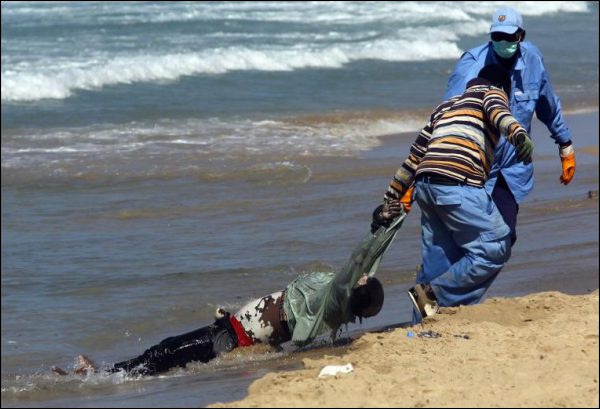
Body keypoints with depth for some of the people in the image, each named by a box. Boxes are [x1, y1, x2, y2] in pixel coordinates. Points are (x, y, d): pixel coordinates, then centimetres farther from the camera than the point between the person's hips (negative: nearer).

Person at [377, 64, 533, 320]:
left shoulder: (447, 105, 33)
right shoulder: (493, 92, 16)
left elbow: (415, 156, 30)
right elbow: (497, 111, -10)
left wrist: (391, 199, 33)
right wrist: (517, 133, -30)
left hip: (426, 184, 8)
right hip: (458, 184, -7)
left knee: (438, 258, 13)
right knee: (494, 249, -3)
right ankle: (433, 294, -9)